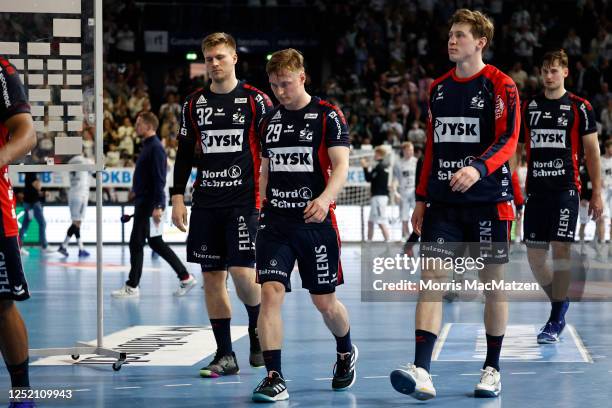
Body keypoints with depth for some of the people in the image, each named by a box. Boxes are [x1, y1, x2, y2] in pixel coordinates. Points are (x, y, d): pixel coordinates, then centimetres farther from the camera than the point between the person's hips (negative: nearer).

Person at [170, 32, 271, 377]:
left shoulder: (256, 100, -1)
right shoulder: (194, 104, 10)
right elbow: (184, 153, 15)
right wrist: (178, 197, 8)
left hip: (244, 200, -4)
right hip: (206, 203, 4)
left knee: (242, 271, -14)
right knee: (212, 276, 3)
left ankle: (258, 329, 15)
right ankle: (225, 355, 9)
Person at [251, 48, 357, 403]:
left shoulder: (328, 115, -4)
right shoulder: (269, 120, 12)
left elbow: (341, 166, -12)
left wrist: (325, 198, -29)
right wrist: (260, 208, 14)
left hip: (316, 221, -3)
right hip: (275, 222, 4)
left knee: (325, 303, 7)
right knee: (271, 293, -12)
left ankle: (346, 353, 38)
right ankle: (275, 379, -11)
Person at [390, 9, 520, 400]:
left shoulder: (500, 85, -5)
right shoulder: (439, 88, 12)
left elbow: (508, 140, -14)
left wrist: (479, 168, -32)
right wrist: (422, 198, 15)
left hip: (489, 200, -4)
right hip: (444, 200, 4)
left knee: (493, 282, 4)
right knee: (431, 276, -8)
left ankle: (492, 369, 17)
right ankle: (421, 371, -16)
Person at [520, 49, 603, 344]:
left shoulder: (580, 108, 2)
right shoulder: (528, 107, 11)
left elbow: (592, 152, 3)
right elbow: (516, 148, 16)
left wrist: (596, 193, -2)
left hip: (566, 189, -4)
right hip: (536, 189, 4)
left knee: (560, 249, -10)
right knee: (534, 256, 2)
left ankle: (556, 320, -3)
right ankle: (560, 302, 26)